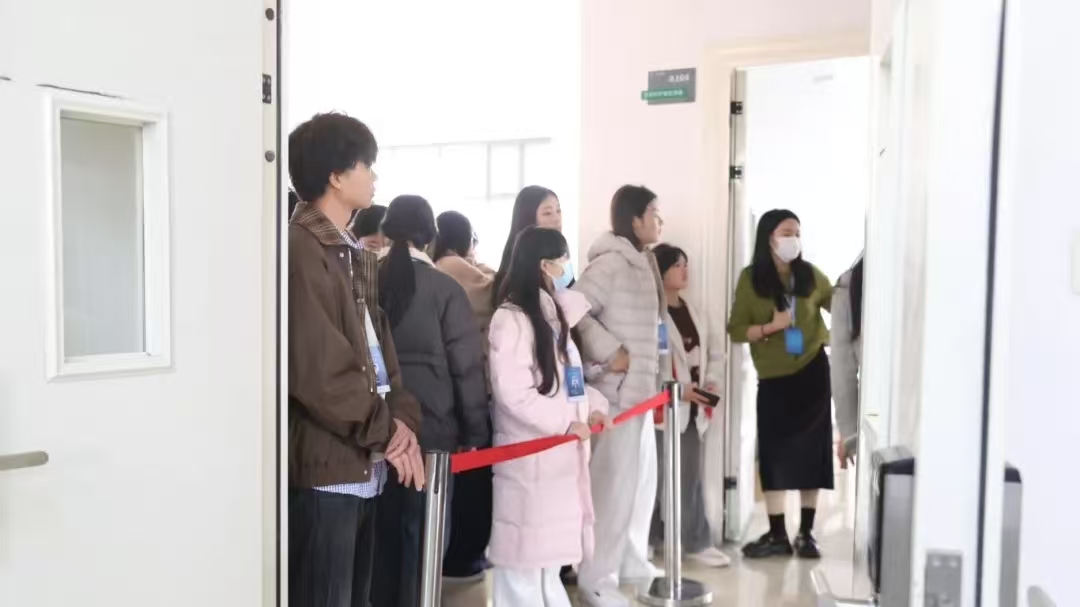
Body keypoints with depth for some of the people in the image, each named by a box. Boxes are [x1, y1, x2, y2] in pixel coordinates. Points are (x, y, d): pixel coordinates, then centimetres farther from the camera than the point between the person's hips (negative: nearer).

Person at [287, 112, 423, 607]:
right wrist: (384, 430, -9)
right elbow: (317, 370, -20)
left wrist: (403, 420, -1)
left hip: (363, 465, 9)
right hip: (324, 465, -9)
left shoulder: (355, 255, 17)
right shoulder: (301, 249, -15)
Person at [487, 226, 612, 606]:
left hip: (560, 454, 9)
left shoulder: (552, 315, 14)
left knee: (548, 555, 17)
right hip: (529, 458, -9)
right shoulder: (511, 319, -14)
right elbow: (513, 393, -21)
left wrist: (592, 406, 4)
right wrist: (567, 422, -17)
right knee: (525, 560, 0)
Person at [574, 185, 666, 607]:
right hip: (618, 389, -10)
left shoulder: (641, 261, 16)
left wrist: (657, 373, 15)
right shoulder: (611, 261, -15)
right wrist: (610, 353, -23)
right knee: (614, 481, -6)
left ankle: (631, 560, 33)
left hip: (640, 388, 10)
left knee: (642, 476, 18)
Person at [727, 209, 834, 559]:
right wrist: (771, 326, -20)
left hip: (812, 372, 1)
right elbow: (736, 331, -6)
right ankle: (777, 536, 11)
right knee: (774, 454, 2)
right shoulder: (751, 279, -5)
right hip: (772, 378, -1)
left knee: (811, 450, 5)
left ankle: (806, 534, 17)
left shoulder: (810, 276, -1)